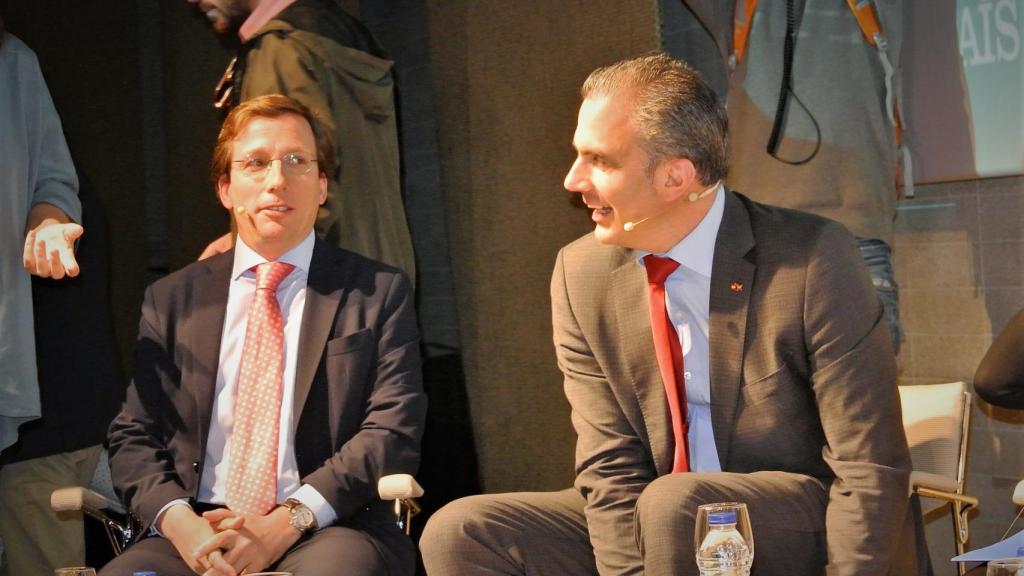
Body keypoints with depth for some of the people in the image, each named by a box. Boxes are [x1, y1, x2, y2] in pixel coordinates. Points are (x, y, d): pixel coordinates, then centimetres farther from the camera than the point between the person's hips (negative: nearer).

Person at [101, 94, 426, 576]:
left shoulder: (379, 292, 9)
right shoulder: (172, 299, 16)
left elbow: (393, 431, -1)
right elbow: (134, 437, 12)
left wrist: (289, 520, -14)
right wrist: (176, 520, -10)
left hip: (328, 531, -3)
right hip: (199, 534, 3)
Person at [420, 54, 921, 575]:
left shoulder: (816, 261, -15)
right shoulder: (580, 276, -1)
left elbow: (869, 469, -13)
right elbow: (610, 467, -2)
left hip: (807, 532, -4)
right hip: (661, 529, 5)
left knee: (674, 505, -35)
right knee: (460, 533, -15)